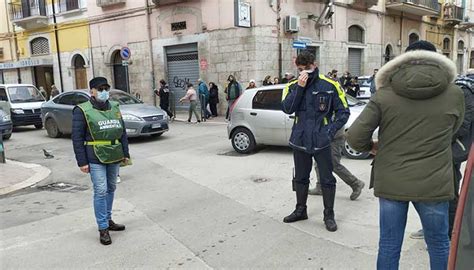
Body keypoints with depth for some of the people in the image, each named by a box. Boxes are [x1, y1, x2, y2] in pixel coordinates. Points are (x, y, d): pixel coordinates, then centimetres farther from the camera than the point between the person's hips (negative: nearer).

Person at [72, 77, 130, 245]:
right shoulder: (82, 110, -4)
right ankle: (103, 228, 2)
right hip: (96, 159, -6)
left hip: (114, 157, 6)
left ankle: (108, 220, 29)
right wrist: (82, 162, -11)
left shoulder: (114, 107, 12)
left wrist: (125, 153, 12)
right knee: (101, 191, -7)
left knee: (111, 189, 14)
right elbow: (77, 138, -7)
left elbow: (122, 132, 16)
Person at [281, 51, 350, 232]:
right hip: (300, 140, 4)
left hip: (321, 141, -3)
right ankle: (300, 210, 34)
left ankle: (329, 215, 20)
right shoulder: (293, 86, 4)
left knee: (327, 179, 4)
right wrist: (300, 87, -17)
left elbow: (343, 112, -2)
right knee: (300, 177, 17)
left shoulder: (330, 86, -5)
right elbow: (287, 109, -12)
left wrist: (331, 131, -12)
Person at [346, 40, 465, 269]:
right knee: (439, 245, 19)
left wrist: (371, 147, 9)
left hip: (391, 183, 0)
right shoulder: (454, 94, -2)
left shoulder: (384, 94, -6)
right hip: (433, 184, 0)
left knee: (389, 245, 12)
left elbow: (354, 136, -11)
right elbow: (451, 132, 13)